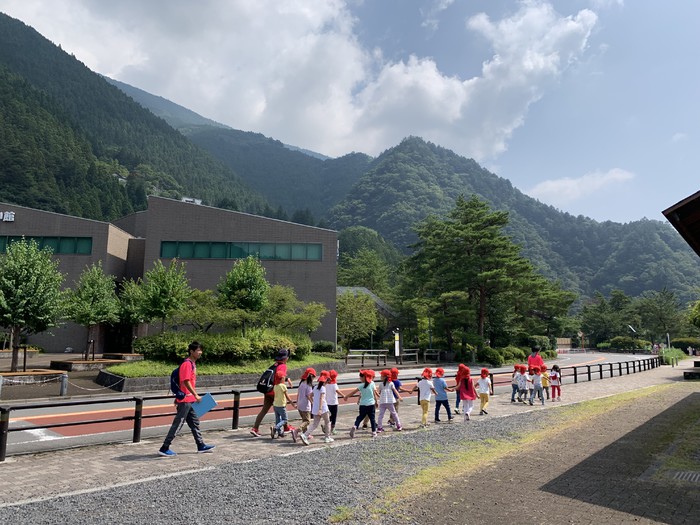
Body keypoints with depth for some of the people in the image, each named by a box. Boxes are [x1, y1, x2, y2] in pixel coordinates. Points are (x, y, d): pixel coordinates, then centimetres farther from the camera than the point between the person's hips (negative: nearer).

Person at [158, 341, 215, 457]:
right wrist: (196, 395, -23)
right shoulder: (187, 364, -17)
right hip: (185, 400, -10)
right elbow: (186, 382, -23)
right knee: (177, 424, -4)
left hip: (190, 400, 10)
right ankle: (164, 448, 3)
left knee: (195, 423, 16)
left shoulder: (192, 363, 13)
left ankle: (201, 446, 25)